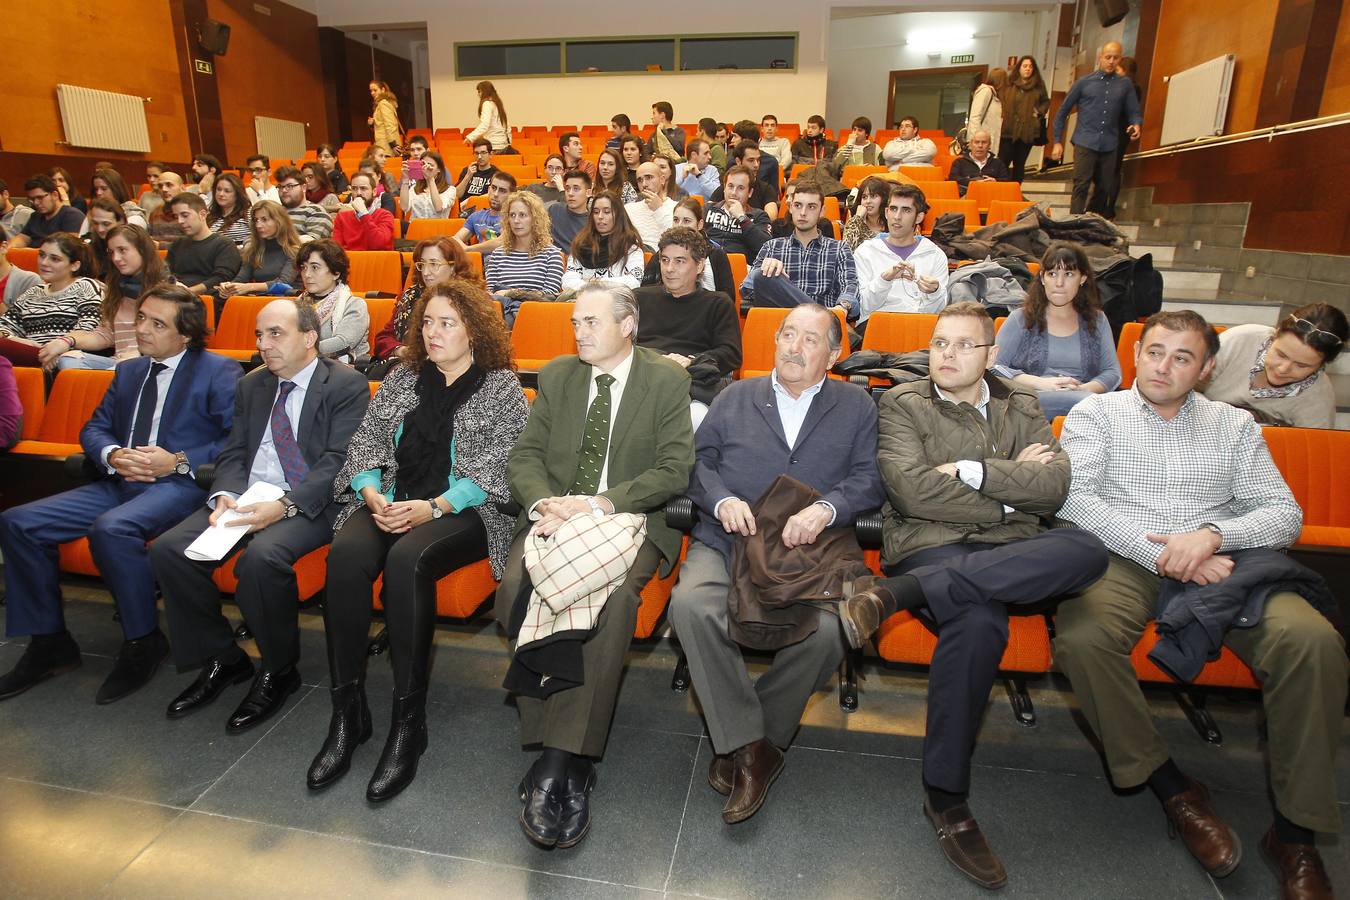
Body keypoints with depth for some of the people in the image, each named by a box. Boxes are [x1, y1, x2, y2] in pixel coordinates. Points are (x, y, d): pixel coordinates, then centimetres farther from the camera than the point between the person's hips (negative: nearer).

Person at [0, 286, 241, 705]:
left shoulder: (218, 372, -2)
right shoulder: (128, 372, 21)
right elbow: (94, 428, 20)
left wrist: (179, 462, -17)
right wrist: (113, 455, -3)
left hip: (179, 485, -8)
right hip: (120, 482, 8)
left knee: (110, 528, -34)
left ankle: (143, 641, -12)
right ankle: (49, 642, 8)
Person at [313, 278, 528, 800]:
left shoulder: (502, 387, 4)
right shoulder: (402, 378, 18)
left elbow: (496, 470, -6)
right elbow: (365, 444, 13)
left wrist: (432, 507, -17)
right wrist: (372, 494, -8)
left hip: (465, 511, -4)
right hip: (388, 505, 4)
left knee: (407, 559, -34)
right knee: (346, 553, -28)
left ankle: (409, 722, -22)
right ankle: (347, 713, -17)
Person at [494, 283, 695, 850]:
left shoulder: (667, 381, 2)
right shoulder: (556, 376, 14)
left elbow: (674, 470, -7)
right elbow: (524, 456, 8)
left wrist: (599, 503, -19)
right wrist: (544, 503, -14)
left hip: (630, 517, -3)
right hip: (554, 514, 3)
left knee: (613, 593, -34)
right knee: (516, 585, -27)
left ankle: (560, 760, -26)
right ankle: (566, 760, -18)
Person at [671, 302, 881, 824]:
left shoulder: (856, 407, 16)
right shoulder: (735, 397, 19)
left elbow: (870, 478, 3)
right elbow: (697, 460, 12)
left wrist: (826, 508, -16)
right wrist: (722, 499, -8)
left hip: (811, 551, 0)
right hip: (726, 541, 1)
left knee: (829, 630, -30)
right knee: (691, 605, -30)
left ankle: (750, 741, -7)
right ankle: (749, 746, -15)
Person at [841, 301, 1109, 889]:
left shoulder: (1022, 410, 21)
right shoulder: (903, 404, 10)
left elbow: (1055, 485, 4)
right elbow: (912, 491, -7)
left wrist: (971, 471, -7)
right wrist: (1010, 496, -2)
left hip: (1017, 555, 4)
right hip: (933, 547, -4)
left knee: (1088, 550, -30)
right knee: (979, 622, -37)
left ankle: (897, 592, -30)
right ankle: (945, 797, -18)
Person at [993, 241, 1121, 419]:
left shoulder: (1096, 320, 20)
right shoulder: (1021, 318, 11)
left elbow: (1113, 372, 15)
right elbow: (993, 367, 1)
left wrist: (1084, 388, -8)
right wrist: (1040, 383, -10)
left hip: (1085, 397, 4)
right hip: (1031, 402, -3)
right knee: (1089, 402, -35)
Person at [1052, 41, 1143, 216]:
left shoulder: (1125, 84, 12)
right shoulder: (1084, 82, 6)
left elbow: (1134, 112, 13)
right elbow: (1063, 112, 8)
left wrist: (1136, 125, -11)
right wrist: (1057, 141, 3)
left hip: (1109, 146, 3)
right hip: (1085, 143, -3)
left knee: (1104, 189, 8)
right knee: (1081, 187, -13)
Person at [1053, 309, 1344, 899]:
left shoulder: (1234, 426, 22)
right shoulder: (1096, 415, 14)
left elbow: (1285, 513, 11)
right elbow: (1072, 497, -2)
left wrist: (1212, 533, -11)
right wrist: (1159, 552, -12)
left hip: (1223, 562, 3)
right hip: (1123, 558, -2)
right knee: (1082, 637, -33)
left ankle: (1295, 831, -11)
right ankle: (1170, 787, -10)